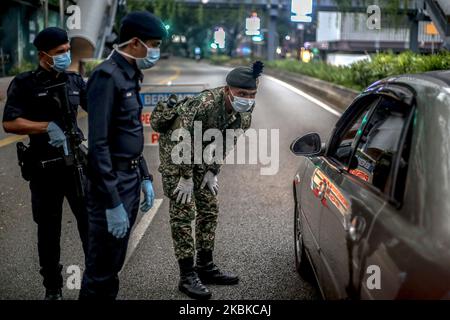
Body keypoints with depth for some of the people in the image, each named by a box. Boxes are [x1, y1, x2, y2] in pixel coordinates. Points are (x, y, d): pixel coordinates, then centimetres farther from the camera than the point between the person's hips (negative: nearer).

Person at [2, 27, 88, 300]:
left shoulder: (75, 81, 8)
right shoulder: (24, 84, -5)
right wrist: (47, 127, -21)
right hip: (44, 170, -3)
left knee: (91, 223, 3)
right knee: (49, 231, 9)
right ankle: (53, 289, 23)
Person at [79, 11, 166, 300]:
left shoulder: (130, 76, 11)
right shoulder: (107, 76, -17)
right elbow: (98, 144, -22)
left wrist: (145, 178, 16)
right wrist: (113, 203, -24)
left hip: (131, 180, 9)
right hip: (111, 185, -9)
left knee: (114, 264, 19)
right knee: (101, 268, 1)